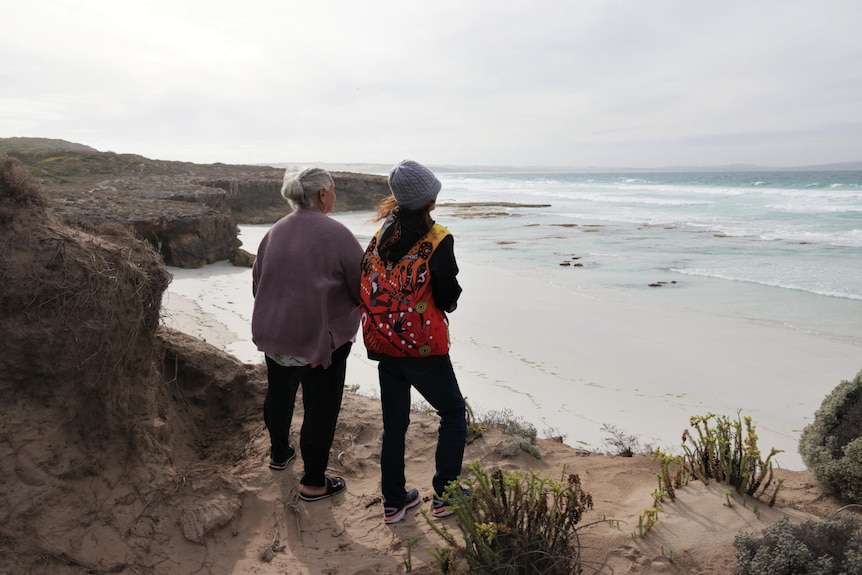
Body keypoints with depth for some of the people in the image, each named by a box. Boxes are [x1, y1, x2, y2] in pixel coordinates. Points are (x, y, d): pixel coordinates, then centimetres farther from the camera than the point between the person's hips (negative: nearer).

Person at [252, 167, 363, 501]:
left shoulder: (275, 232, 3)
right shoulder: (335, 234, -17)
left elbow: (257, 283, 13)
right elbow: (363, 287, -13)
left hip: (273, 333, 7)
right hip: (320, 338, -7)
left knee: (279, 393, 26)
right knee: (321, 408, 7)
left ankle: (279, 454, 47)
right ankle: (313, 483, 18)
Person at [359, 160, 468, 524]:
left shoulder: (380, 235, 4)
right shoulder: (437, 240, -13)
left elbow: (367, 287, 7)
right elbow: (448, 299, -10)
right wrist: (449, 300, 11)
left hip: (384, 346, 5)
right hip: (423, 347, -5)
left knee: (394, 424, 16)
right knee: (453, 413, 15)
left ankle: (394, 502, 26)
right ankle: (444, 496, 18)